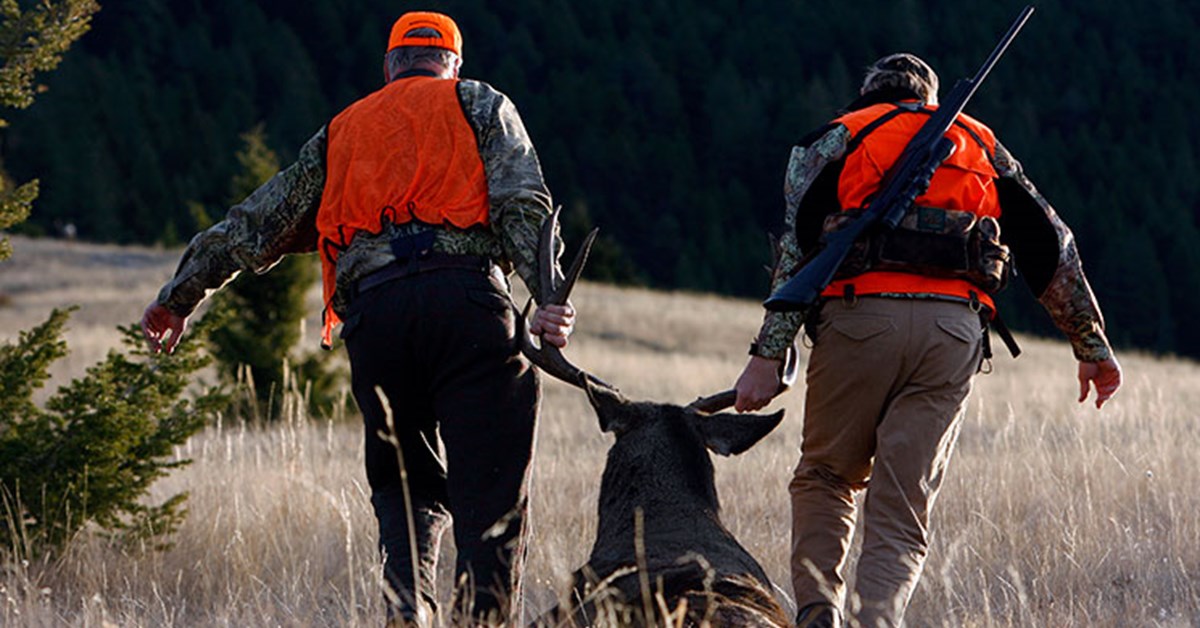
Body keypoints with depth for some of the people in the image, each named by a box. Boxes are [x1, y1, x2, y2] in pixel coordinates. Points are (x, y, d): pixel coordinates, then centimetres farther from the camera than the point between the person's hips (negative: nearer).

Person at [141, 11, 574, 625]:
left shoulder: (339, 134, 29)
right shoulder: (479, 104, 20)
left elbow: (253, 224, 32)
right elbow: (522, 205, 2)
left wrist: (177, 298, 42)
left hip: (372, 310, 3)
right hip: (466, 295, -3)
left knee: (406, 490, 13)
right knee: (490, 491, -4)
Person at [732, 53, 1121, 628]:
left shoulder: (834, 139, 17)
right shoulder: (982, 146, 25)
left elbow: (799, 247, 1)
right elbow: (1052, 246, 20)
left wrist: (767, 355, -5)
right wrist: (1093, 346, 25)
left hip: (860, 316, -1)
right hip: (955, 330, 1)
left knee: (824, 477, 17)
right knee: (901, 507, 2)